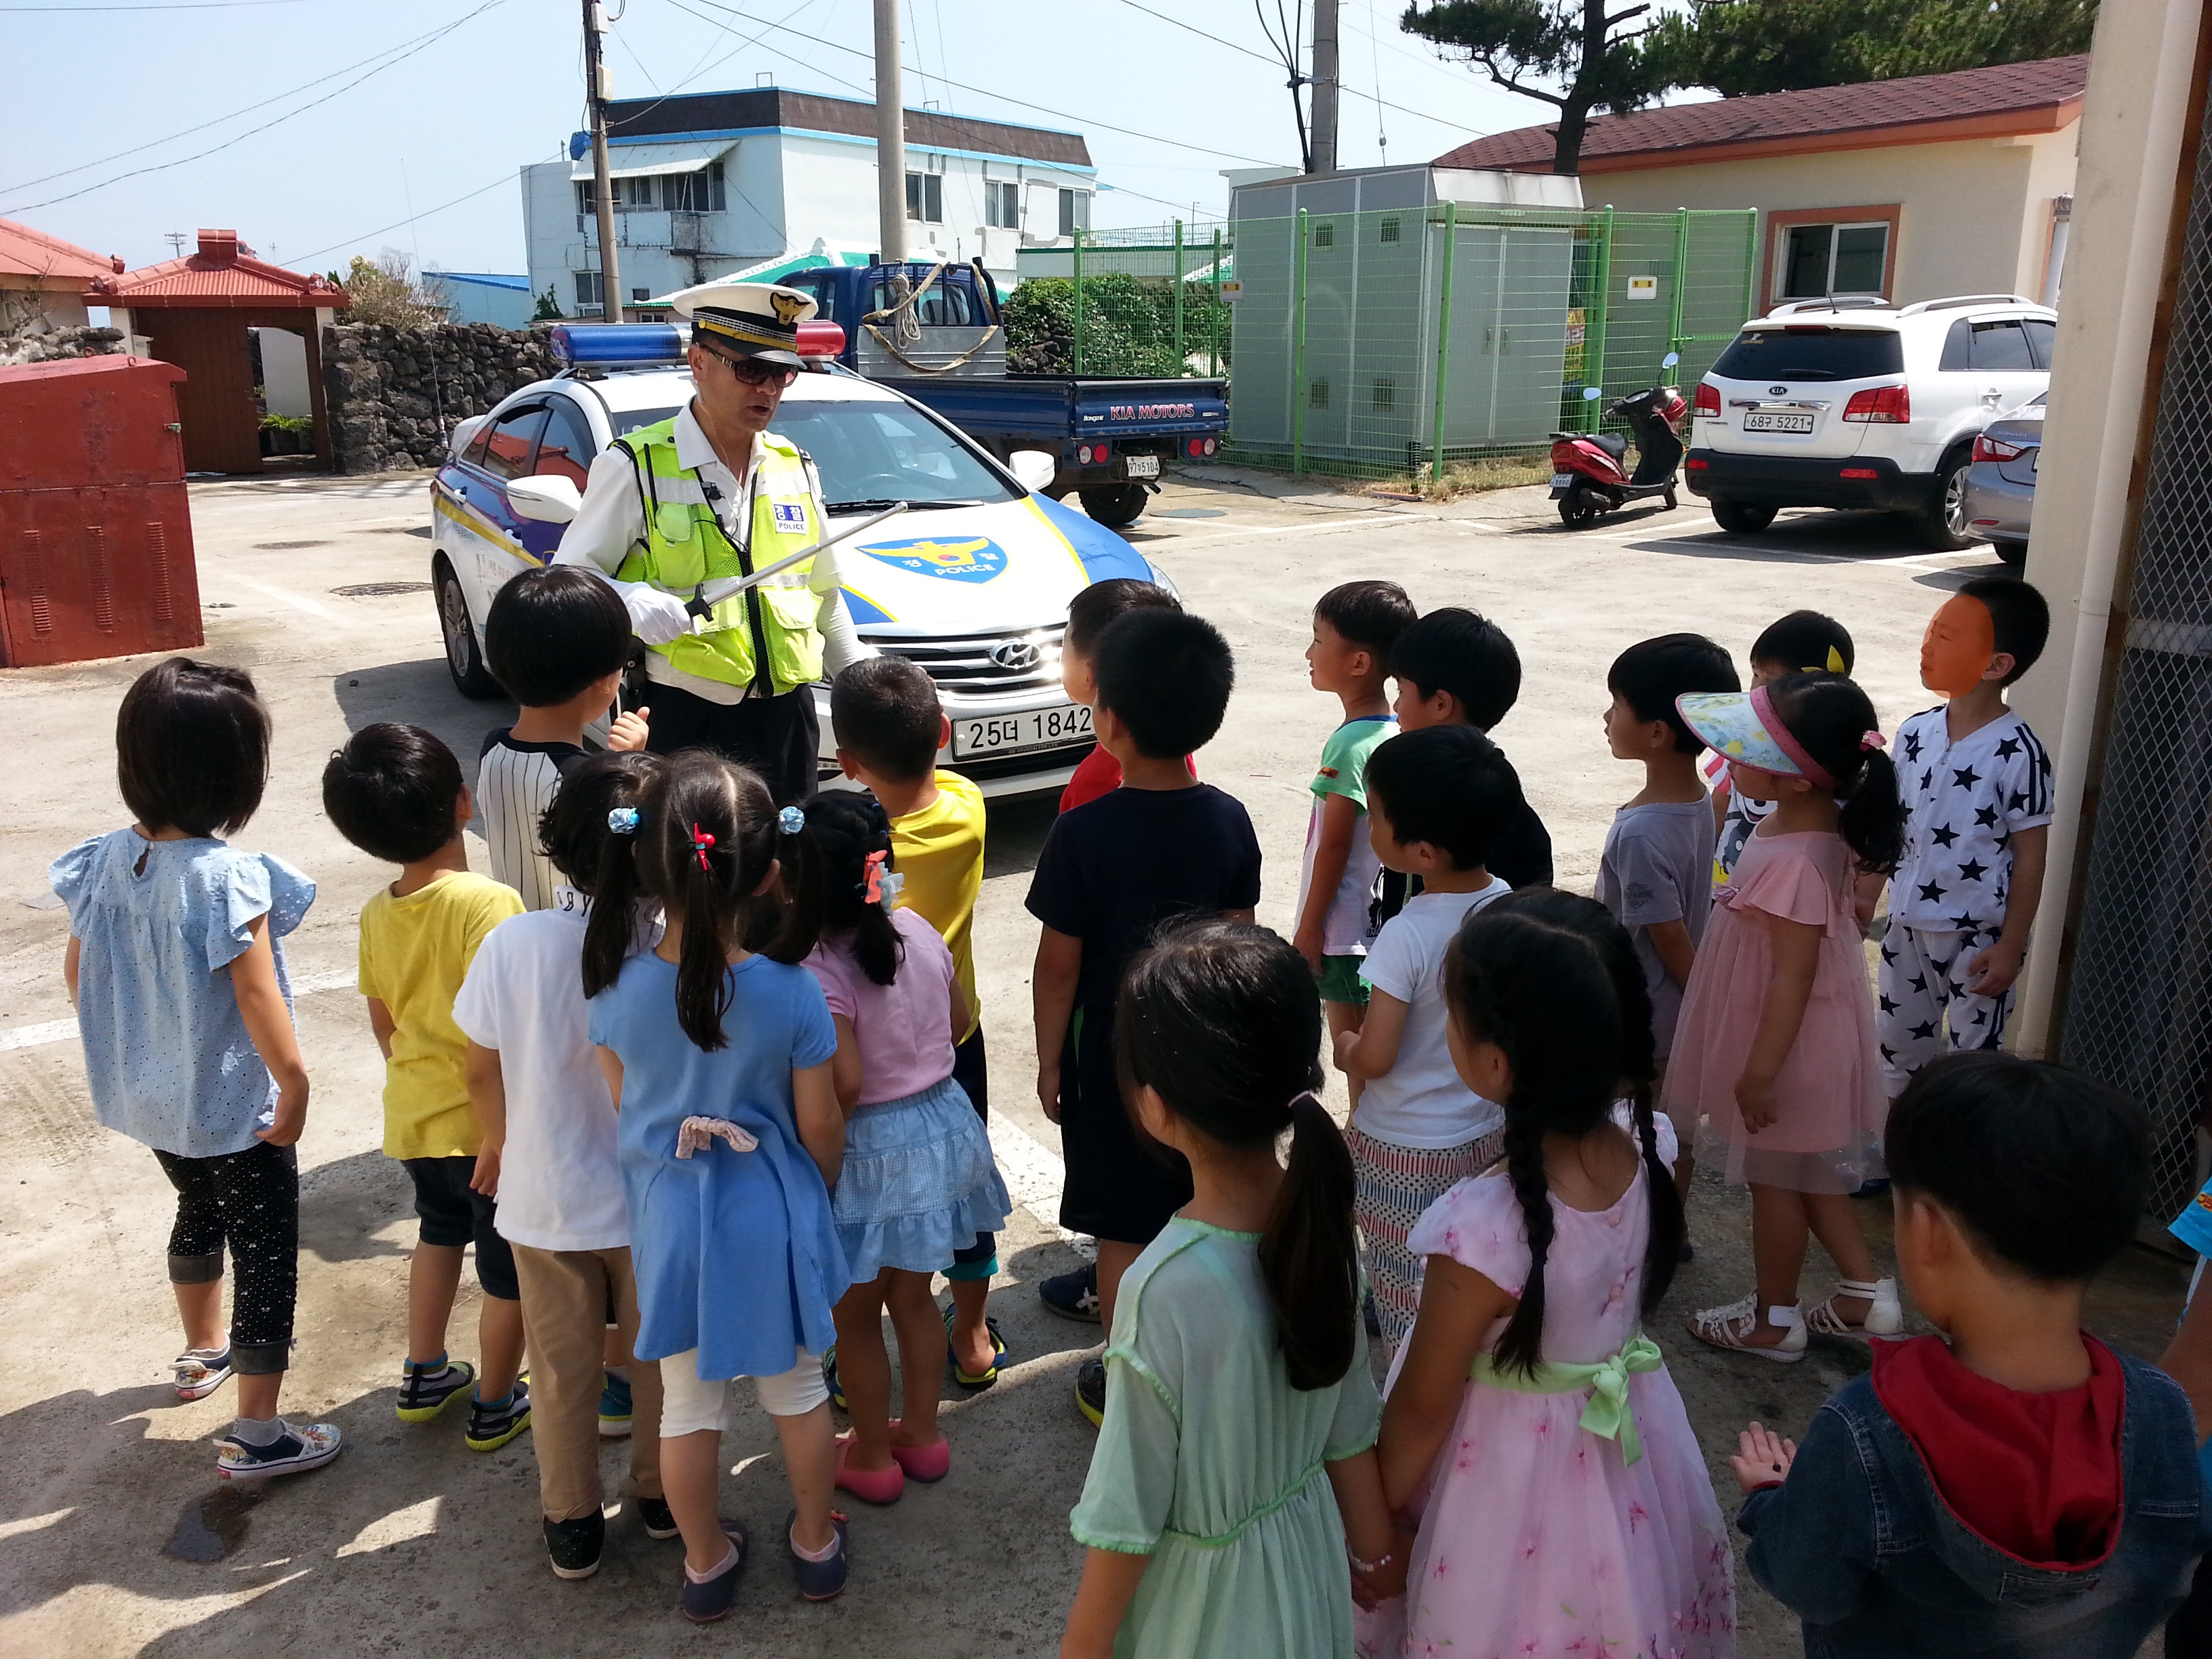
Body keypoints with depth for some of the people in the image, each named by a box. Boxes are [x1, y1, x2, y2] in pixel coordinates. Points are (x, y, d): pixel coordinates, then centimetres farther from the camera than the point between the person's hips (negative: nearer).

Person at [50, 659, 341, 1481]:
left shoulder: (105, 859, -7)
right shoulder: (229, 878, -27)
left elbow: (78, 969, 4)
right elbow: (255, 994, -25)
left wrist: (126, 1045, 18)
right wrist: (294, 1083, -14)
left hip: (148, 1096, 7)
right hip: (233, 1106, -7)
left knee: (199, 1211, 31)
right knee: (267, 1256, 7)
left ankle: (203, 1351, 53)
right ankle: (256, 1437, 16)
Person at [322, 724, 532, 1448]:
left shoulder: (377, 913, -3)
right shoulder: (487, 904, -25)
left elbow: (384, 1022, 9)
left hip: (413, 1114, 7)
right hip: (491, 1121, -7)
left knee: (442, 1229, 30)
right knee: (510, 1268, 13)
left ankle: (423, 1377, 42)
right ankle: (495, 1405, 28)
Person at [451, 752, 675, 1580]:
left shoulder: (512, 944, -20)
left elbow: (482, 1072, -6)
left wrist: (499, 1146, 14)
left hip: (545, 1200, 1)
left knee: (562, 1368, 21)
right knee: (657, 1358, 23)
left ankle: (572, 1523, 36)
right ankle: (660, 1495, 42)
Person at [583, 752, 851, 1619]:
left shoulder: (616, 990, -18)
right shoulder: (792, 992, -23)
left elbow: (624, 1108, -3)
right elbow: (819, 1126, -12)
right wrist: (823, 1190, 9)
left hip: (669, 1220, 1)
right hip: (773, 1215, -1)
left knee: (689, 1402, 20)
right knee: (796, 1388, 21)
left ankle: (706, 1563, 38)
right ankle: (816, 1543, 39)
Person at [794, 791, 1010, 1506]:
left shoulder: (820, 973, -25)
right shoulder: (917, 929, -5)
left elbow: (844, 1083, -27)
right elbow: (959, 1019, 6)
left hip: (871, 1147, -6)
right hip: (944, 1121, 7)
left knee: (854, 1316, 16)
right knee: (913, 1297, 24)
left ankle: (872, 1457, 32)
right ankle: (921, 1434, 39)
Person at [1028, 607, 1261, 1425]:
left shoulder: (1083, 832, -21)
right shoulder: (1230, 820, -8)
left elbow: (1058, 966, -14)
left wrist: (1050, 1059, -1)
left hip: (1113, 1050, -4)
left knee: (1124, 1233, 10)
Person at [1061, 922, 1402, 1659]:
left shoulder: (1166, 1291, -34)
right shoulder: (1320, 1221, -17)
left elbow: (1128, 1511, -21)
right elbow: (1350, 1425, -2)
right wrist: (1374, 1546, 14)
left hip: (1204, 1590, -5)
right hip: (1309, 1555, 5)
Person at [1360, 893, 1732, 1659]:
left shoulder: (1482, 1228, -36)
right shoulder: (1655, 1151, -19)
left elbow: (1422, 1409, -19)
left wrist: (1372, 1524, -5)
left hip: (1517, 1480, -5)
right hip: (1635, 1462, 5)